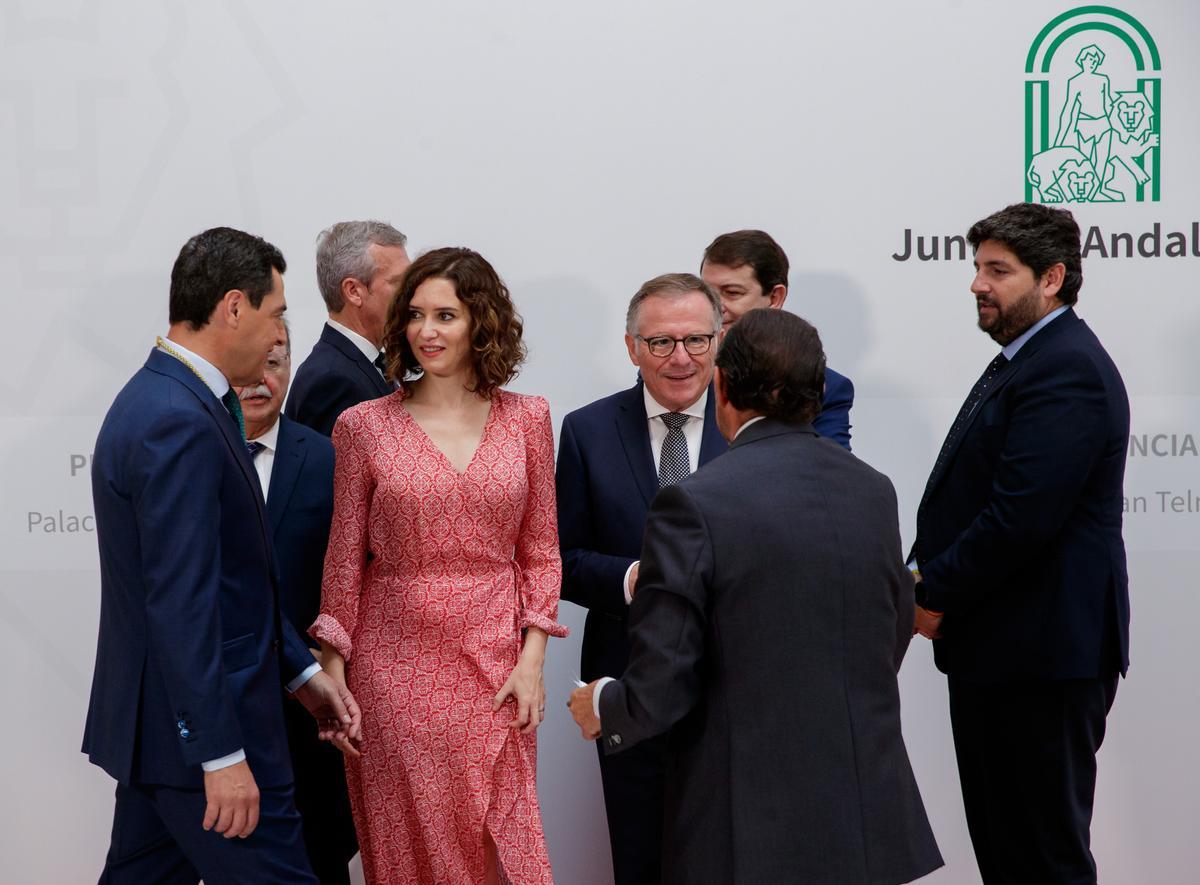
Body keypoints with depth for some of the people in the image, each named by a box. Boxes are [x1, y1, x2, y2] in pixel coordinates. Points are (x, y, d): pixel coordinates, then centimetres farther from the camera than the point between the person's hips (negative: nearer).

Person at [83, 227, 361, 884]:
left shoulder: (157, 399, 12)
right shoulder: (179, 424, -20)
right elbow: (181, 602, -24)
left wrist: (300, 671, 18)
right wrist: (223, 754, -22)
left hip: (157, 724, 10)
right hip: (197, 730, -10)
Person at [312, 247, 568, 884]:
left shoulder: (526, 419, 4)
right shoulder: (365, 425, 0)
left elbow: (540, 552, 7)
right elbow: (345, 558, 4)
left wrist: (532, 659, -2)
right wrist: (333, 674, 1)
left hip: (495, 665, 1)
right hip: (396, 664, -1)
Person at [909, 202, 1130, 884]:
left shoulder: (1066, 371, -17)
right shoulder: (1020, 362, 17)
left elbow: (1022, 515, -24)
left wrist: (934, 596, -13)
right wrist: (927, 574, 3)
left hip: (1043, 655, -11)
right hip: (1003, 650, 11)